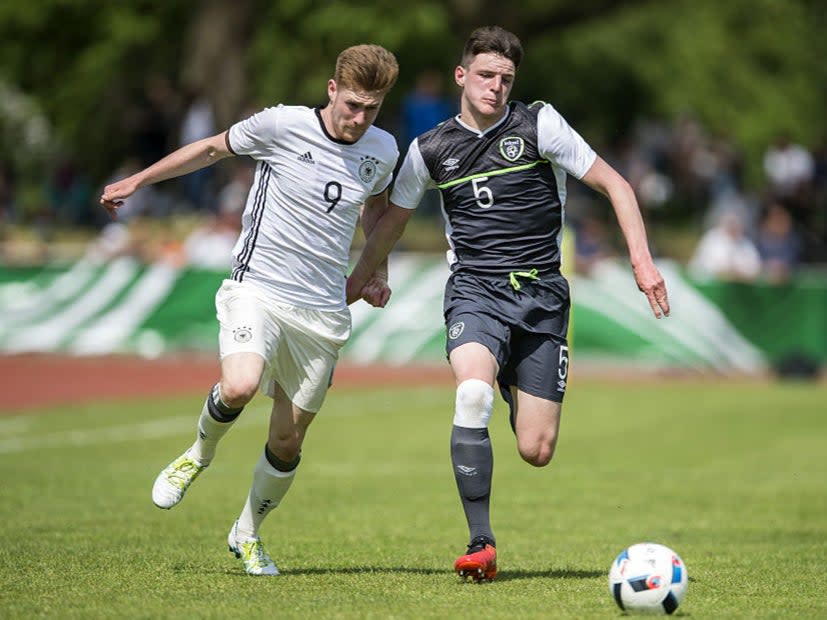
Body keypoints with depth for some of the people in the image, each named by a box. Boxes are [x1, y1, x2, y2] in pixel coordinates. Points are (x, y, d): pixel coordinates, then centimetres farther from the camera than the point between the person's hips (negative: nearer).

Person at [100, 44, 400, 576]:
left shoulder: (383, 151, 4)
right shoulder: (282, 125, -10)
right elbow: (213, 148, 6)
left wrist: (376, 272, 14)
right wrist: (137, 181, 10)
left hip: (322, 312, 4)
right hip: (258, 289, -3)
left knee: (288, 440, 5)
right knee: (239, 387, -31)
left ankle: (248, 533, 30)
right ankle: (201, 452, 4)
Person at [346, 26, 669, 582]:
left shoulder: (539, 125, 0)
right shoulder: (430, 150, 6)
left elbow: (613, 184, 3)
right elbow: (393, 219, 24)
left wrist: (642, 260, -8)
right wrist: (355, 283, 33)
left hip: (541, 296, 0)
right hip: (475, 291, 0)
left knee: (536, 452, -4)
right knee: (473, 394, -32)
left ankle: (517, 390, 36)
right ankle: (482, 545, -25)